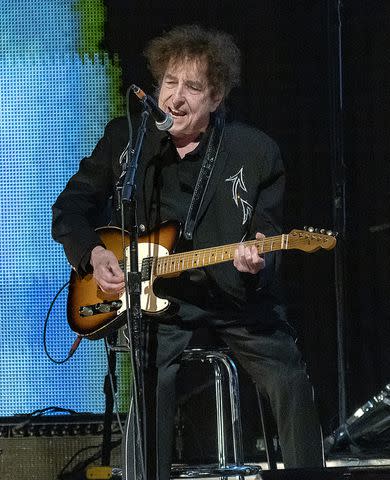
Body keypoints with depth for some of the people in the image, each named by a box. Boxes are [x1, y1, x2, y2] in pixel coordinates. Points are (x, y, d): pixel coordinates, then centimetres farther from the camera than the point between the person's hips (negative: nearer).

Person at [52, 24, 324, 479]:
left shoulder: (256, 151, -4)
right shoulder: (124, 138, -1)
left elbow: (269, 234, 1)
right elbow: (70, 207, 8)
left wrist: (258, 259, -23)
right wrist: (92, 253, -9)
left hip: (233, 292, 0)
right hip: (154, 295, 0)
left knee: (290, 382, -11)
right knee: (151, 386, -22)